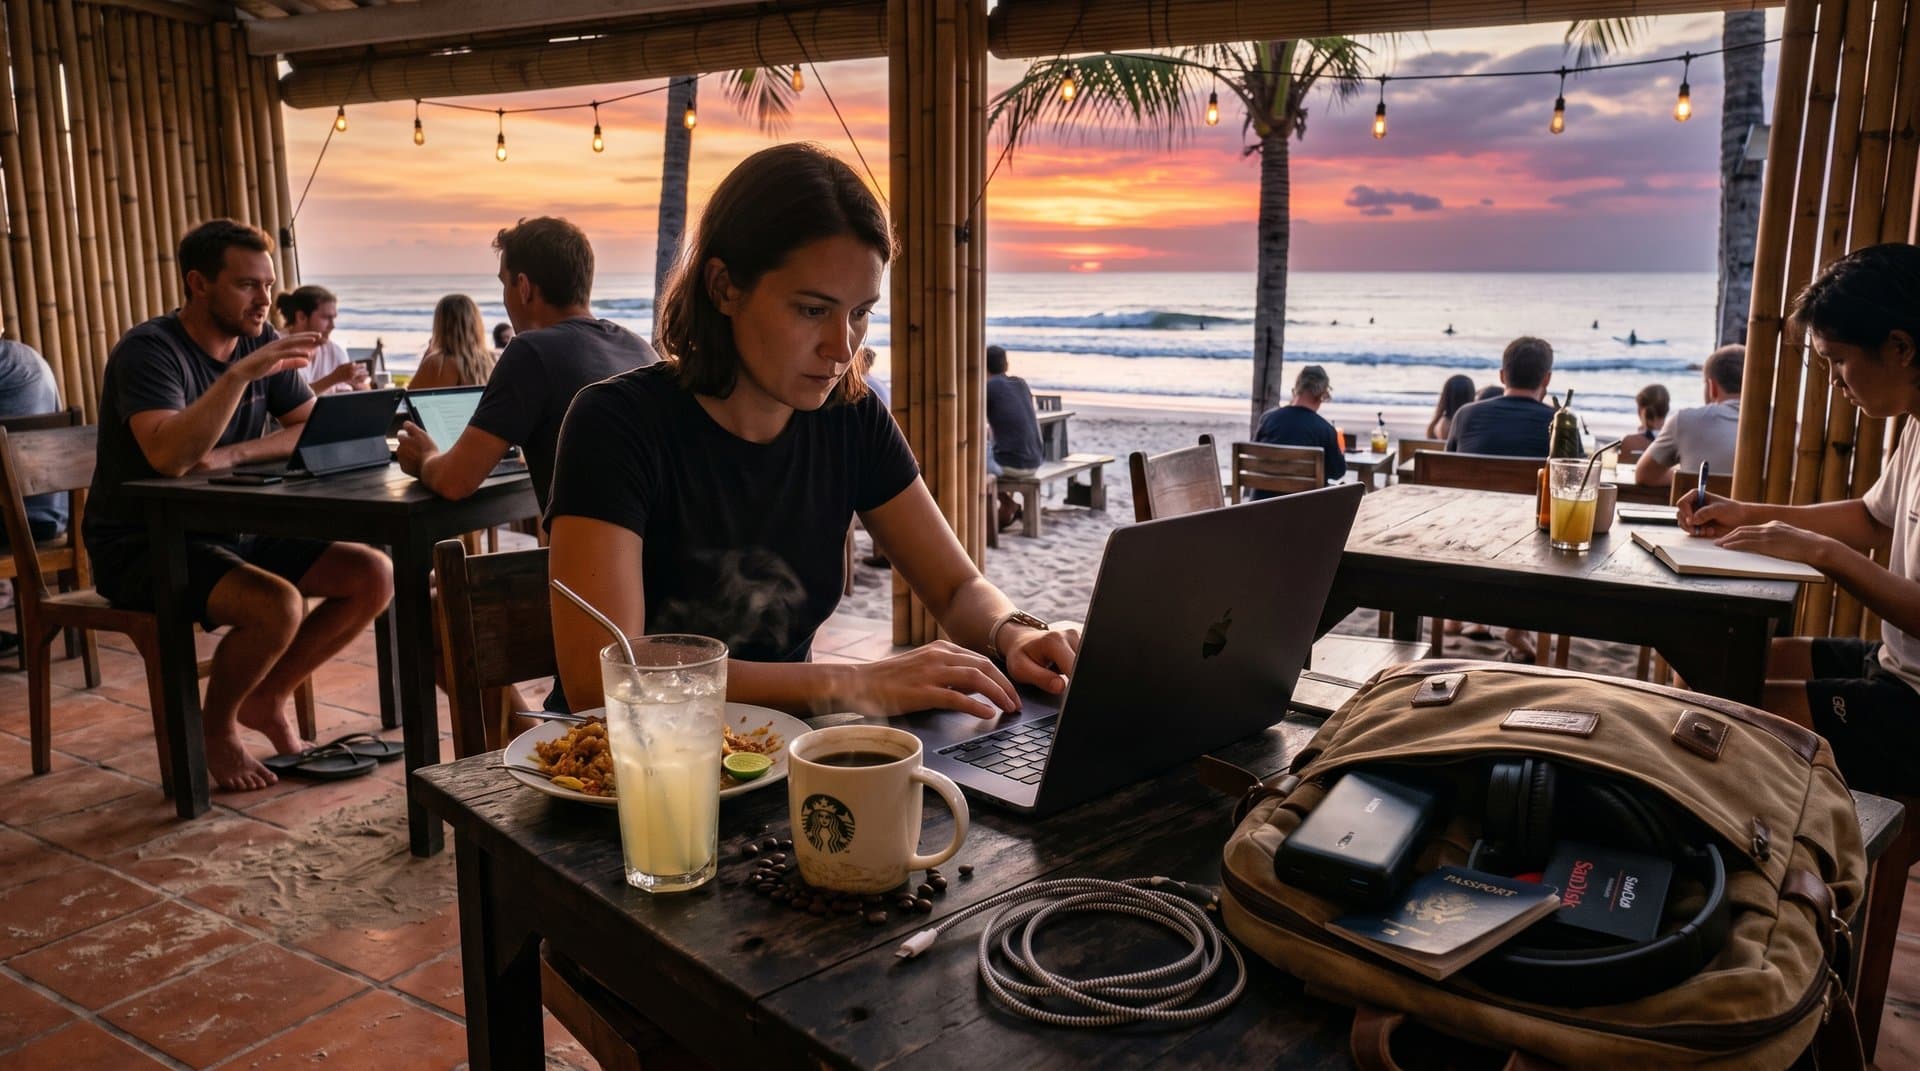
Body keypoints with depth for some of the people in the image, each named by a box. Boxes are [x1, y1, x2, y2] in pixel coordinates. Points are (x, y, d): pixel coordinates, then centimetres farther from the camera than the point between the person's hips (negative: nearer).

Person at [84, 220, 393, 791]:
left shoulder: (258, 341, 4)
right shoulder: (149, 350, -16)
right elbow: (169, 456, -33)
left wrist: (233, 454, -15)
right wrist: (241, 374, -39)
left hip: (234, 533, 7)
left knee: (375, 576, -9)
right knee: (277, 605, -33)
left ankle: (267, 700, 9)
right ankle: (216, 727, -2)